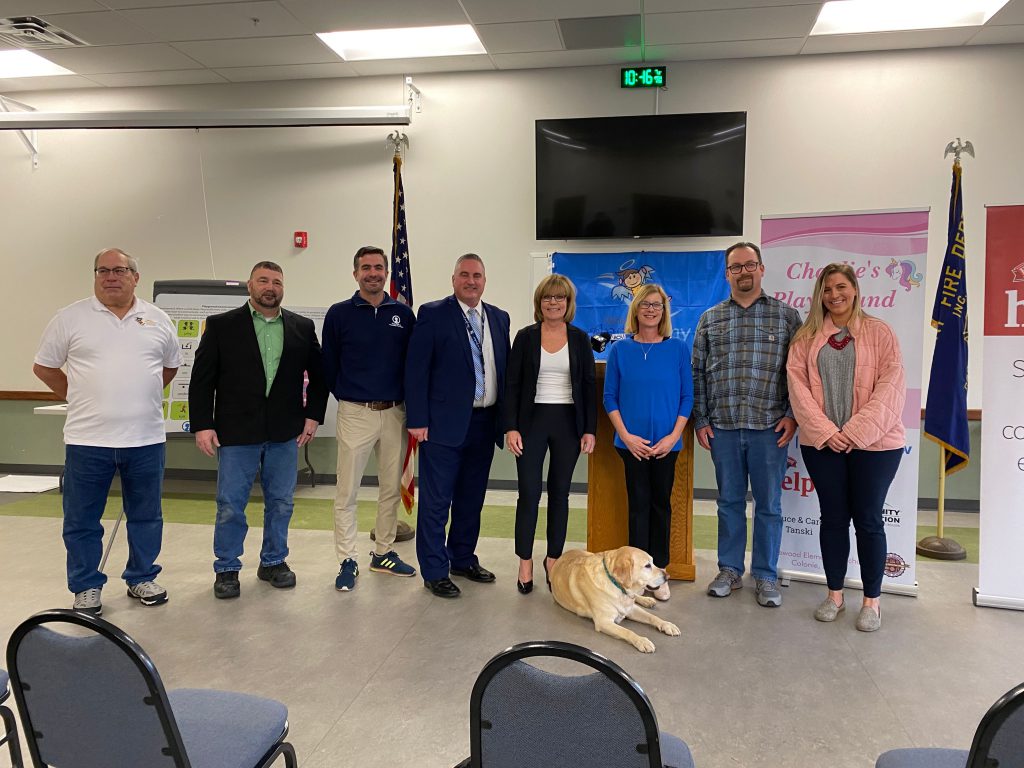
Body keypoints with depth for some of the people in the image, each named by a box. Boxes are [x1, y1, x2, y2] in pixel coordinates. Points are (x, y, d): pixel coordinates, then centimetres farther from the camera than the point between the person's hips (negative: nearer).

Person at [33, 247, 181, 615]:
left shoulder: (157, 319, 6)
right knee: (82, 520, 8)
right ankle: (86, 587, 22)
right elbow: (44, 367, 8)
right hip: (87, 439, -2)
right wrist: (79, 398, 6)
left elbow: (170, 364, 19)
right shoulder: (71, 317, 0)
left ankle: (141, 578, 27)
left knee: (146, 516, 12)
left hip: (146, 438, 2)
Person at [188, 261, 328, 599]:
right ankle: (227, 569, 21)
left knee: (280, 502, 12)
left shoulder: (303, 327, 5)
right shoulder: (221, 325, 0)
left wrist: (313, 415, 3)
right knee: (230, 505, 5)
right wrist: (202, 425, -6)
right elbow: (202, 379, -1)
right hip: (236, 432, -2)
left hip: (285, 433, 2)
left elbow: (318, 374, 11)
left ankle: (273, 561, 29)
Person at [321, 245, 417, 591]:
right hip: (354, 413, -2)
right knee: (346, 491, 0)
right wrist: (346, 398, 8)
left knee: (391, 488, 11)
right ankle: (347, 561, 12)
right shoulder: (339, 314, -1)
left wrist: (410, 406, 4)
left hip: (395, 413, 3)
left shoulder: (403, 314, 4)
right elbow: (329, 365, 5)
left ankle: (383, 553, 26)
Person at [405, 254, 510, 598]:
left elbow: (505, 368, 12)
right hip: (444, 423, -5)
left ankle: (463, 559, 32)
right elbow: (416, 370, -8)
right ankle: (435, 571, 14)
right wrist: (417, 420, -13)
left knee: (472, 498, 16)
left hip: (484, 424, 6)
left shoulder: (499, 318, 11)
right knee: (436, 501, 2)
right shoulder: (433, 314, -5)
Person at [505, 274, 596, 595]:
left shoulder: (579, 338, 4)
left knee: (560, 493, 9)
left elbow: (589, 385, 5)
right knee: (529, 493, -1)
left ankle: (554, 559, 22)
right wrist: (511, 427, -8)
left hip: (568, 423, 1)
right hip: (533, 421, -1)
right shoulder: (525, 337, 1)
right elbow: (512, 384, 0)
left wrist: (590, 429, -1)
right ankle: (525, 563, 11)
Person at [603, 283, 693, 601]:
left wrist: (673, 436, -9)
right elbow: (610, 397, 1)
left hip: (666, 443, 0)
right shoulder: (620, 349, 1)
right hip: (632, 442, 0)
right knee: (638, 503, 6)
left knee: (661, 503, 9)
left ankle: (659, 571, 20)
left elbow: (687, 396, 1)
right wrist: (626, 435, -9)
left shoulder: (678, 348, 0)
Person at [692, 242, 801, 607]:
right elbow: (698, 372, 8)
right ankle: (729, 570, 24)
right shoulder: (710, 319, 9)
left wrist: (792, 416, -6)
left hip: (770, 427, -1)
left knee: (769, 505, 6)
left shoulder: (787, 315, 4)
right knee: (729, 502, 12)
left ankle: (766, 576, 19)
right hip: (722, 427, 2)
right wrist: (700, 420, 3)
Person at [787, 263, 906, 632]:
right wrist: (825, 431, -12)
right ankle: (835, 594, 23)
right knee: (833, 517, 10)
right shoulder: (806, 337, 7)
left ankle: (872, 600, 19)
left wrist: (857, 431, -15)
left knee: (868, 519, 5)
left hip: (873, 442, -2)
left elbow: (890, 385, -6)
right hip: (823, 443, 2)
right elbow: (798, 384, -1)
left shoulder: (879, 332, 2)